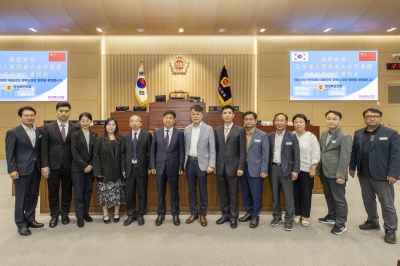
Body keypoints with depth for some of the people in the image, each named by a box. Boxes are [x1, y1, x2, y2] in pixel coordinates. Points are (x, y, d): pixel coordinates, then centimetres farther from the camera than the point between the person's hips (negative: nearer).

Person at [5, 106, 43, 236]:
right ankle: (21, 224, 16)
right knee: (21, 198, 4)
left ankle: (30, 220, 28)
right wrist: (12, 169, -14)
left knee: (33, 197, 13)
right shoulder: (13, 132, -5)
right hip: (22, 170, -5)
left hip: (36, 169, 5)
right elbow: (9, 153, -7)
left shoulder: (39, 131, 9)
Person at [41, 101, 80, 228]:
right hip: (53, 166, 0)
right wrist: (45, 166, -7)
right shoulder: (48, 127, 1)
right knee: (53, 192, 10)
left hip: (69, 166, 0)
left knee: (67, 191, 11)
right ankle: (54, 215, 26)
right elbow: (44, 148, -1)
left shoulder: (76, 128, 0)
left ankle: (65, 214, 28)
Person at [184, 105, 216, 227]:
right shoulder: (187, 129, 6)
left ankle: (202, 214, 21)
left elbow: (212, 149, -6)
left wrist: (211, 165, -12)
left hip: (202, 162, -3)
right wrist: (184, 163, 6)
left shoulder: (208, 129, -5)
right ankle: (194, 213, 26)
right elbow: (185, 147, 9)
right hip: (189, 162, 4)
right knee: (191, 189, 11)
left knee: (202, 190, 6)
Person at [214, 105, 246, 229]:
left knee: (233, 193, 6)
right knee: (222, 193, 12)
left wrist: (240, 167, -11)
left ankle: (233, 217, 21)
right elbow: (215, 149, 9)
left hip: (233, 166, -3)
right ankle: (225, 214, 27)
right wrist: (213, 165, 5)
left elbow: (242, 151, -5)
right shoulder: (217, 130, 7)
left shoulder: (240, 130, -3)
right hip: (220, 166, 4)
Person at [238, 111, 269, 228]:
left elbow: (265, 154, -5)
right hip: (242, 168, 3)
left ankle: (255, 217, 21)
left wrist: (264, 170, -10)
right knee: (245, 193, 13)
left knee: (256, 194, 5)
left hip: (255, 170, -3)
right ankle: (249, 212, 31)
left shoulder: (263, 135, -2)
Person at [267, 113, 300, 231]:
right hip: (273, 168, 3)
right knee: (275, 194, 12)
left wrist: (295, 170, -10)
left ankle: (289, 220, 14)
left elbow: (296, 154, -5)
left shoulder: (292, 136, -4)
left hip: (286, 168, -3)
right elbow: (268, 153, 6)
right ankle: (277, 216, 27)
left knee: (288, 195, 2)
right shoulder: (270, 136, 4)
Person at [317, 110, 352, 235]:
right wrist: (318, 168, 14)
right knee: (328, 196, 21)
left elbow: (345, 158, -17)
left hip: (335, 174, -7)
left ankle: (341, 224, 20)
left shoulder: (344, 136, -14)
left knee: (339, 199, 6)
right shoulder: (324, 134, 10)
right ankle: (332, 216, 39)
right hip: (324, 172, 8)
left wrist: (341, 176, -19)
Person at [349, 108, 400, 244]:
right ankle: (373, 222, 33)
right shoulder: (358, 133, 9)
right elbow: (354, 151, 13)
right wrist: (352, 167, 11)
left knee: (387, 204, 4)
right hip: (363, 175, 5)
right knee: (368, 201, 16)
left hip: (382, 175, -4)